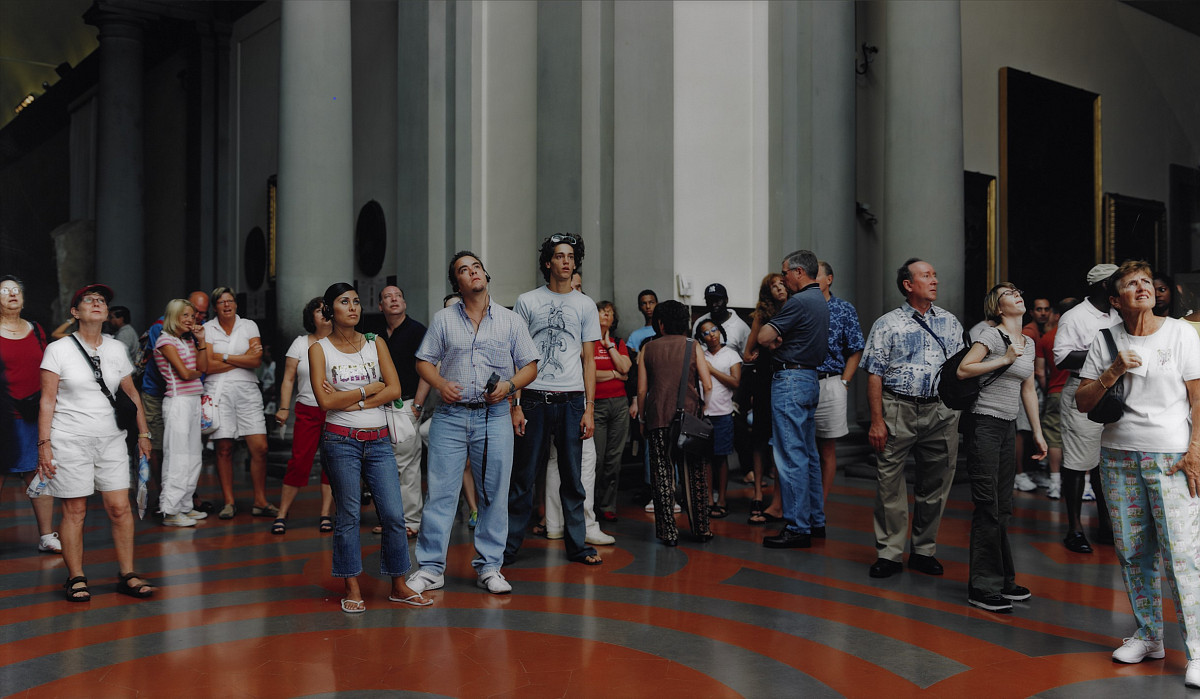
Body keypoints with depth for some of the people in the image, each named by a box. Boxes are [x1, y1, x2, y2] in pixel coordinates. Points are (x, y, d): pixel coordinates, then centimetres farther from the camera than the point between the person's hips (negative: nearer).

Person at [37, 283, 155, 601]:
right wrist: (44, 444, -10)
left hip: (111, 439, 3)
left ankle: (127, 575, 8)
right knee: (75, 510, 1)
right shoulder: (58, 349, -2)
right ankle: (76, 579, 13)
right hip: (70, 441, -3)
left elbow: (131, 394, 16)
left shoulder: (116, 349, 9)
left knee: (120, 507, -1)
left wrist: (143, 433, 14)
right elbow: (47, 400, -4)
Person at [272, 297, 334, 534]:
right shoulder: (300, 343, 7)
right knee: (299, 462, -6)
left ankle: (326, 515, 10)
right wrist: (284, 408, -3)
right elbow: (288, 379, 6)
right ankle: (282, 513, 6)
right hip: (307, 411, 0)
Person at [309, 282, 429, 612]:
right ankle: (352, 589, 14)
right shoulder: (319, 349, 2)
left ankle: (399, 585, 12)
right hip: (341, 440, -3)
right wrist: (369, 389, -6)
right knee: (348, 516, 1)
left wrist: (352, 401, -10)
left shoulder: (376, 343, 9)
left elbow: (394, 389, -1)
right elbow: (325, 401, -9)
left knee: (394, 514, -1)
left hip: (379, 440, 3)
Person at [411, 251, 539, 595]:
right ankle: (430, 568, 8)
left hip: (495, 416, 0)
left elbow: (530, 365, 8)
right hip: (450, 415, 0)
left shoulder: (511, 320, 8)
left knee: (494, 493, 3)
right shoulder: (443, 319, 9)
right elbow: (424, 361, 11)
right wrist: (440, 383, -8)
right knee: (440, 491, -1)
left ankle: (489, 566, 15)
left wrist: (509, 385, -10)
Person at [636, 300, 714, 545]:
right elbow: (708, 385, 0)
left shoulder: (648, 348, 6)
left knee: (662, 474, 5)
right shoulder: (693, 347, 5)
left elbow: (642, 389, 3)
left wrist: (642, 417, 14)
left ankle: (668, 532, 5)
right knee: (694, 473, 9)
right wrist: (701, 410, 15)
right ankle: (701, 529, 15)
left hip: (658, 417, 0)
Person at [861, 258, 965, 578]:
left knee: (936, 484, 8)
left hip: (942, 411, 4)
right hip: (899, 410, -3)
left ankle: (924, 550, 22)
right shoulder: (887, 324, 2)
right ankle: (890, 552, 9)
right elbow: (875, 374, -3)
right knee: (890, 482, -2)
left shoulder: (950, 322, 14)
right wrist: (877, 420, -10)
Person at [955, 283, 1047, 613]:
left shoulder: (1029, 343, 15)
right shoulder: (993, 336, -8)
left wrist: (1038, 433, 18)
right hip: (985, 425, -8)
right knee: (988, 508, -6)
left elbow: (1028, 390, 20)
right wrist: (1005, 359, -16)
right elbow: (962, 370, -16)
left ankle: (1003, 581, 22)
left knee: (1003, 508, 13)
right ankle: (983, 588, 1)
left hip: (1009, 427, 8)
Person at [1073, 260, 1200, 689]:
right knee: (1133, 552, 9)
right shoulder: (1105, 342, 7)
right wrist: (1113, 373, -10)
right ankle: (1148, 636, 24)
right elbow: (1082, 403, 5)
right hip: (1118, 457, 3)